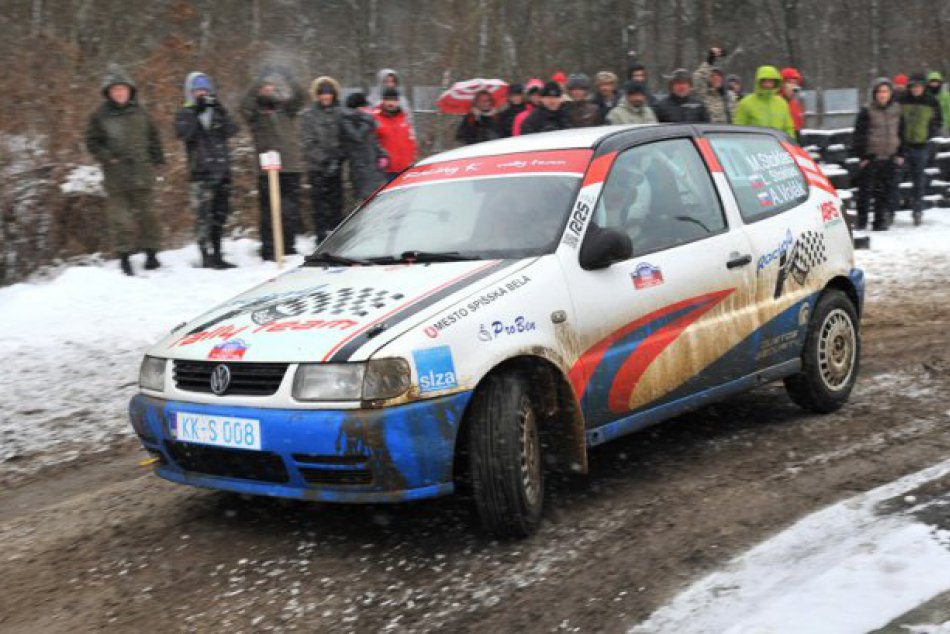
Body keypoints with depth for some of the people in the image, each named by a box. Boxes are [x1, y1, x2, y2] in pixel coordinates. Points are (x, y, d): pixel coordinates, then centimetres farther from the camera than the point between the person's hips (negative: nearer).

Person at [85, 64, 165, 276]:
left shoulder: (139, 113, 7)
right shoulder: (100, 115, -1)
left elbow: (153, 137, 16)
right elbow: (92, 142, 2)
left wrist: (156, 159, 9)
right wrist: (108, 157, -11)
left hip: (142, 174, 3)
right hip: (116, 177, -2)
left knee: (145, 213, 8)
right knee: (120, 217, -3)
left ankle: (151, 254, 17)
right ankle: (124, 257, 4)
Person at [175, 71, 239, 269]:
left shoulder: (217, 112, 14)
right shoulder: (186, 114, 5)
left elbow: (232, 130, -2)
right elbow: (182, 133, -15)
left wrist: (219, 111, -15)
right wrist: (195, 112, -17)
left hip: (222, 171, 5)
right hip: (201, 172, -5)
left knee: (220, 214, 9)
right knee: (204, 215, -10)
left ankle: (216, 254, 17)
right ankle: (207, 256, -9)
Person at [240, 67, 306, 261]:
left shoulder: (286, 109, 13)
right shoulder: (256, 113, 6)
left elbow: (301, 99, 1)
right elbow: (245, 106, -12)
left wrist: (290, 83, -13)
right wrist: (259, 88, -22)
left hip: (291, 167, 3)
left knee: (291, 212, 5)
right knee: (269, 213, -3)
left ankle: (288, 249, 14)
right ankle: (268, 251, 1)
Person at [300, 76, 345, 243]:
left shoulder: (340, 113, 8)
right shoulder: (308, 115, 1)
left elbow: (345, 140, 9)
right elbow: (308, 143, -4)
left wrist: (337, 159, -5)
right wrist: (324, 160, -12)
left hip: (336, 167, 3)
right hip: (317, 168, -2)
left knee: (337, 204, 4)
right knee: (320, 205, -2)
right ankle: (322, 239, 1)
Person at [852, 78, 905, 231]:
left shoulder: (896, 109, 9)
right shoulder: (867, 111, -4)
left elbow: (901, 133, 17)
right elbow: (859, 134, -4)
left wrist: (900, 154, 12)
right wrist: (862, 156, -9)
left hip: (889, 157, 4)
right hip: (871, 156, -4)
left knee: (885, 190, 5)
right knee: (866, 189, -3)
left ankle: (880, 221, 12)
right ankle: (861, 220, 5)